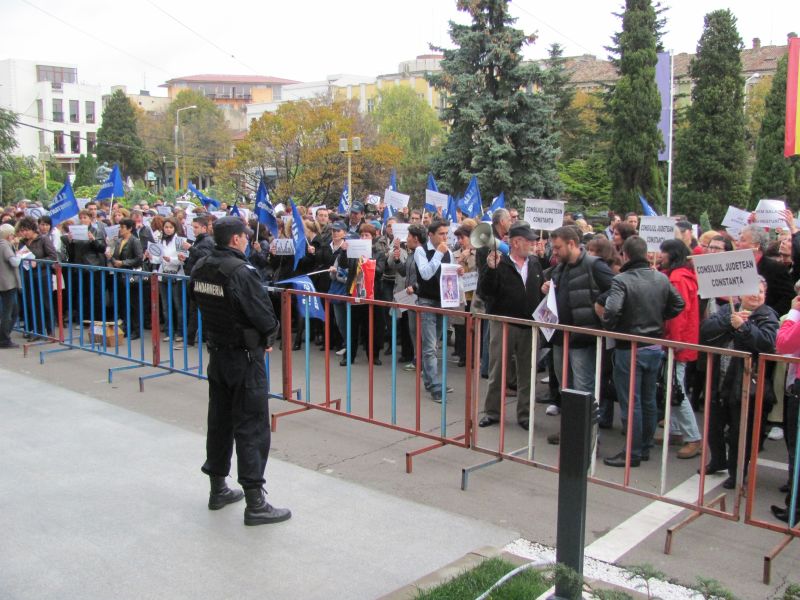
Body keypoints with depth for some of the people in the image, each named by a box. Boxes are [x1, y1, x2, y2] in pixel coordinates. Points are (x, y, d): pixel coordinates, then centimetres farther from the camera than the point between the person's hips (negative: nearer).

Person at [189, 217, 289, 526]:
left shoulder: (200, 269, 2)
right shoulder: (241, 272, -22)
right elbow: (264, 316, -19)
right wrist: (268, 337, 1)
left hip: (217, 352, 8)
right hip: (245, 356, -8)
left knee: (219, 421, 17)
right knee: (251, 427, -2)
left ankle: (218, 489, 30)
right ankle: (255, 503, 2)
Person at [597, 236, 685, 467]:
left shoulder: (622, 280, -18)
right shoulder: (662, 278, 2)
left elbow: (610, 311, -30)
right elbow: (678, 304, 9)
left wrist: (609, 326, -11)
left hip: (629, 350, -6)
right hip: (655, 347, 6)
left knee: (631, 402, 2)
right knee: (649, 400, 16)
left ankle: (633, 453, 9)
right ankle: (645, 447, 27)